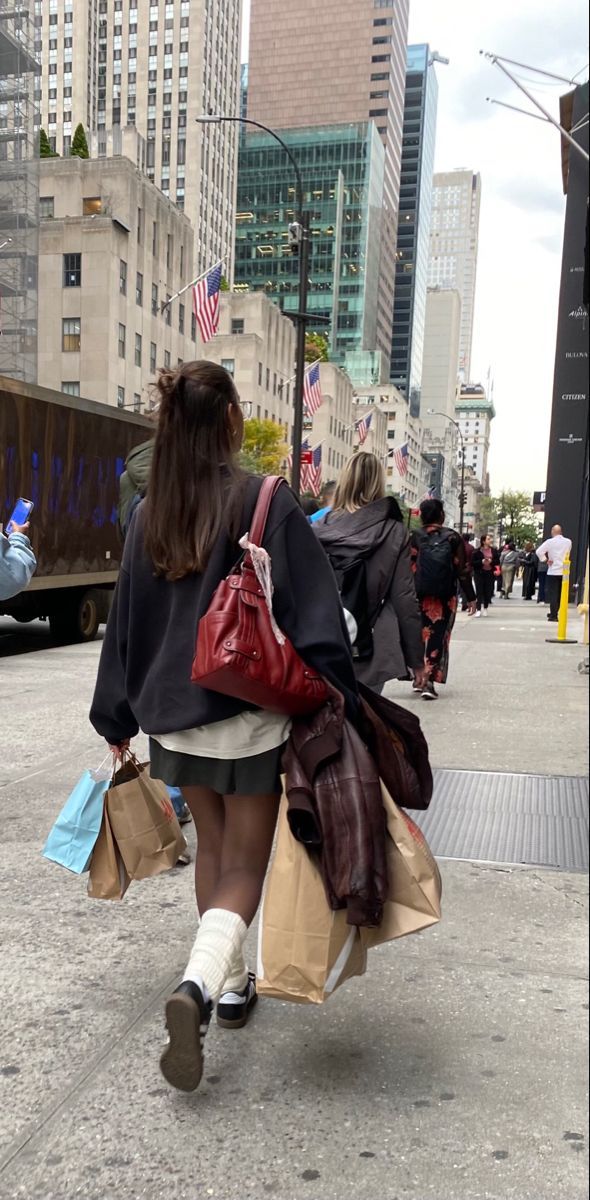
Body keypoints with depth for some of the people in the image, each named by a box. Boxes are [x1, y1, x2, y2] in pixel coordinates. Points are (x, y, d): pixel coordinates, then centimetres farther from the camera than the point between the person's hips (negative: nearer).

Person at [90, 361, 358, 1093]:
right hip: (251, 711, -5)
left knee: (212, 849, 21)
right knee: (247, 860, 7)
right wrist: (336, 701, -11)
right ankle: (199, 983, -13)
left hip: (174, 714, 5)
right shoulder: (267, 502, -12)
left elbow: (126, 620, 8)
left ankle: (231, 983, 33)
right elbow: (311, 611, -16)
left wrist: (118, 717, 16)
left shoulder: (150, 515, 3)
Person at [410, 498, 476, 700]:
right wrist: (470, 598, 7)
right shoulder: (452, 538, -1)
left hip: (420, 597, 1)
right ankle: (429, 681, -4)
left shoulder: (415, 538, -1)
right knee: (438, 637, 3)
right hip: (446, 598, -1)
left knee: (419, 635, 15)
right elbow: (462, 570, 0)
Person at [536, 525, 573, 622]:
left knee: (553, 594, 0)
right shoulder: (568, 542, 3)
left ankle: (553, 615, -4)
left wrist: (546, 560, -7)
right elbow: (568, 554, 13)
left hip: (553, 571, -4)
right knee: (560, 594, 14)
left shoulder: (550, 542, -10)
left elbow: (539, 551, -18)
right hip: (564, 571, 4)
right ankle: (554, 613, 25)